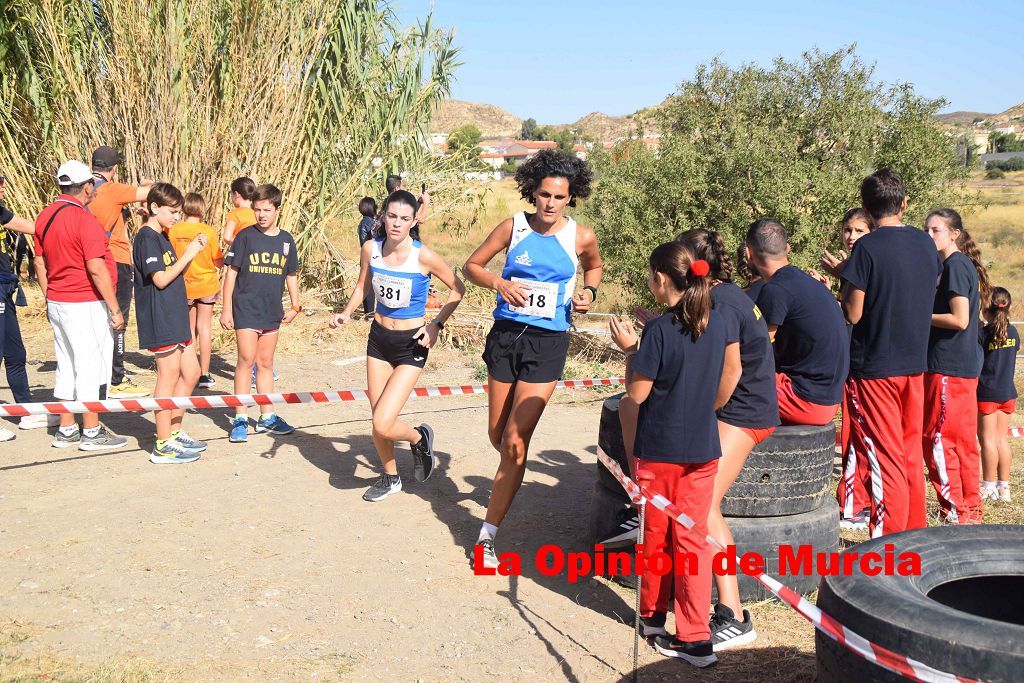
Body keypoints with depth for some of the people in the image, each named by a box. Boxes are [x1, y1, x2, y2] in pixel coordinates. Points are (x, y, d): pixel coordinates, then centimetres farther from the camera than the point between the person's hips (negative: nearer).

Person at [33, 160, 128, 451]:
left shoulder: (45, 216, 9)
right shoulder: (84, 220, -17)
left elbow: (40, 263, 15)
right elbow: (96, 269, -20)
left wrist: (49, 299, 22)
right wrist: (115, 309, -16)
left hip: (57, 303, 8)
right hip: (86, 305, -8)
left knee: (66, 367, 15)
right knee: (92, 367, 0)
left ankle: (66, 430, 21)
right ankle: (92, 432, 6)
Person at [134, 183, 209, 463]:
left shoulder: (162, 237, 17)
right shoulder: (146, 238, -13)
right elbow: (161, 279, -20)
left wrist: (193, 250, 6)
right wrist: (188, 255, -14)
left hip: (175, 317, 10)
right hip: (159, 321, -10)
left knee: (191, 372, 14)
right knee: (169, 376, -6)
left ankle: (175, 432, 24)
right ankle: (163, 446, 0)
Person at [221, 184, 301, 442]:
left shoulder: (286, 240, 7)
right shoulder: (246, 236, -5)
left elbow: (291, 275, 17)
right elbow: (231, 273, -4)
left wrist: (295, 306, 11)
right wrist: (226, 309, -7)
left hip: (272, 312, 4)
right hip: (245, 309, -4)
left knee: (266, 363, 12)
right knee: (246, 360, -6)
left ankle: (267, 417, 20)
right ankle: (240, 418, 3)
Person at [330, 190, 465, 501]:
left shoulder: (423, 256, -19)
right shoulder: (371, 248, -6)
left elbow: (458, 289, -5)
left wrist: (437, 324, -12)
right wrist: (346, 313, -4)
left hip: (411, 345, -5)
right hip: (379, 337, 5)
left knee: (383, 425, -14)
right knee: (378, 420, 12)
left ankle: (419, 438, 20)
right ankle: (390, 478, 37)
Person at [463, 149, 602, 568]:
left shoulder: (581, 237, -3)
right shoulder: (513, 227, -2)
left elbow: (594, 266, 20)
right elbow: (471, 266, 7)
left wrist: (588, 292, 0)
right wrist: (499, 283, -13)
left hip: (547, 343, -2)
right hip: (505, 335, 2)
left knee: (515, 441, -7)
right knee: (498, 435, 13)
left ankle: (488, 535, 2)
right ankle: (509, 476, 48)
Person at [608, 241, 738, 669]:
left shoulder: (658, 330, -17)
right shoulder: (716, 322, 0)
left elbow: (637, 393, -14)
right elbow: (731, 373, 12)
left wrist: (630, 350, -2)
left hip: (659, 450, -4)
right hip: (702, 449, 4)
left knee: (656, 534, 14)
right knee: (694, 538, 7)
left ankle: (652, 614, 32)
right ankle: (695, 637, 7)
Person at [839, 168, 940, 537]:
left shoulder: (868, 247, -14)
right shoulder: (925, 243, 4)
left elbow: (853, 314, -15)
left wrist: (845, 285, 5)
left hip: (874, 365, -6)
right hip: (915, 364, 6)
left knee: (884, 459, -2)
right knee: (911, 454, 16)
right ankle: (915, 532, 25)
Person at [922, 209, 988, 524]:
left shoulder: (955, 265, -13)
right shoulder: (965, 265, 16)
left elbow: (959, 319, -20)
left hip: (948, 367, -10)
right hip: (966, 366, 10)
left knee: (936, 438, -5)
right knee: (963, 440, 12)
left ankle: (954, 512, -1)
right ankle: (971, 510, 19)